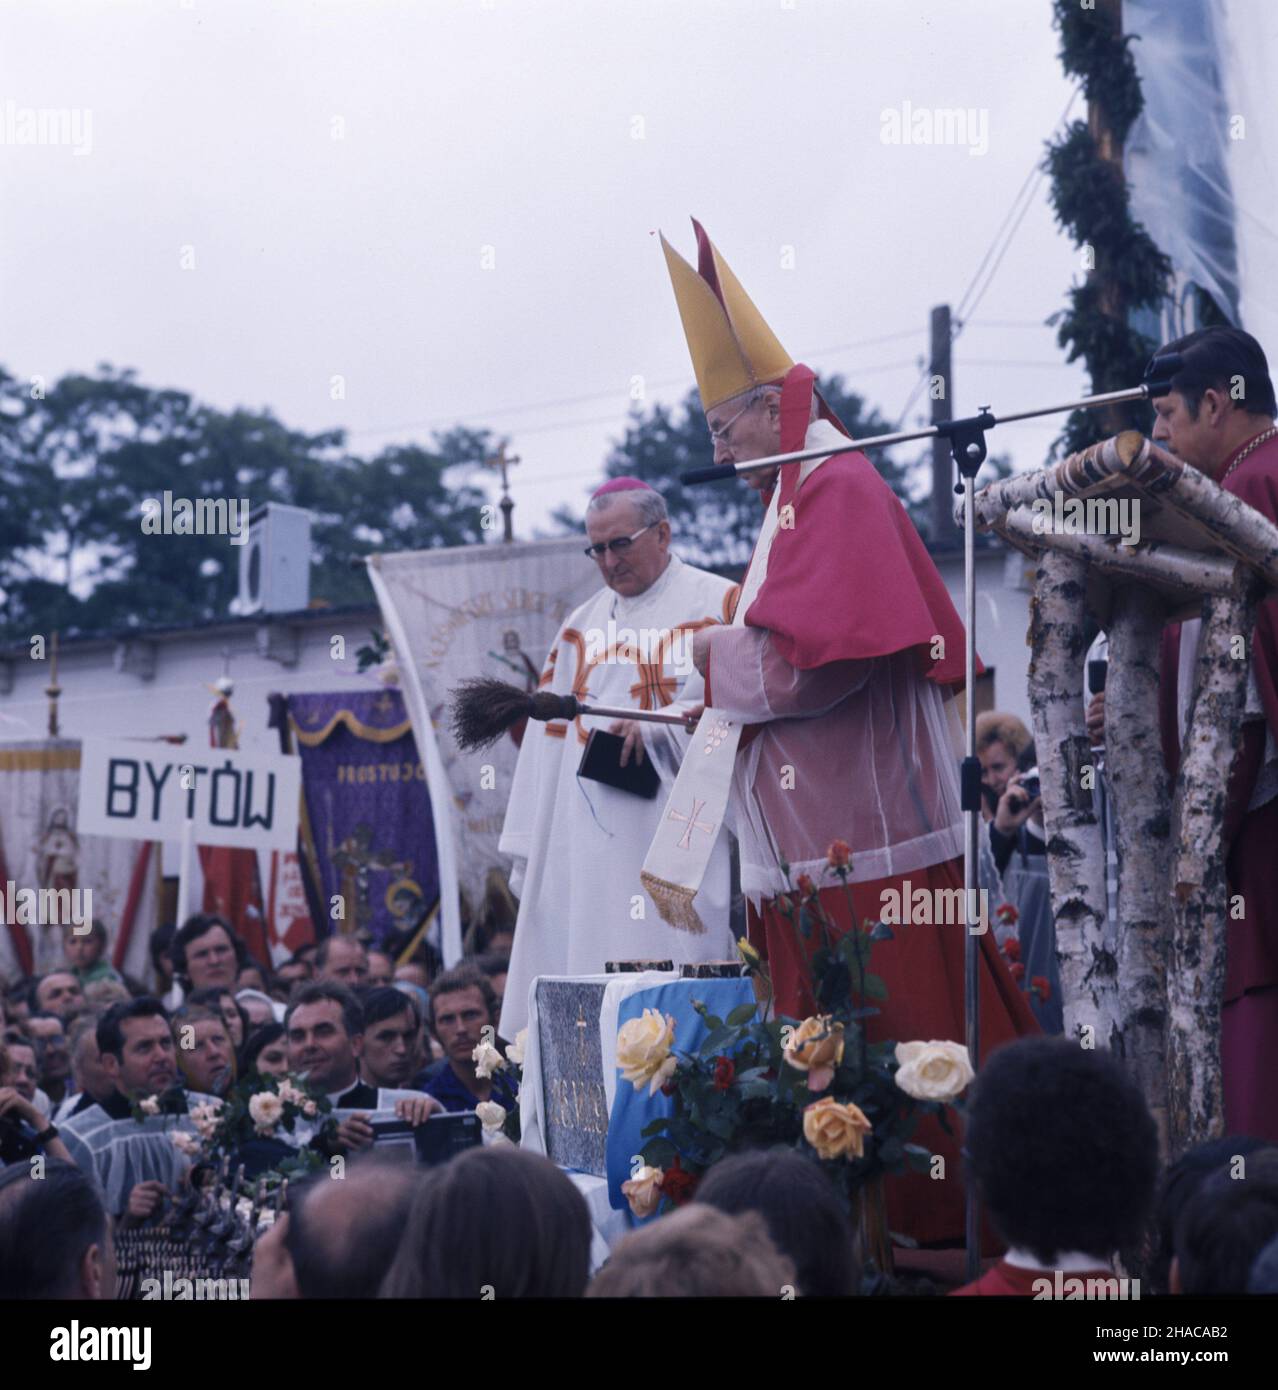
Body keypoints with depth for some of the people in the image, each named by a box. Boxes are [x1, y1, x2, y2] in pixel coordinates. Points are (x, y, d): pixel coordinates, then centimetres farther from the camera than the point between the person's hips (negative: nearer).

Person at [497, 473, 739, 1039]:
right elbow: (550, 733, 17)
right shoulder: (580, 626, 20)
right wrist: (527, 850, 11)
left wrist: (658, 728, -20)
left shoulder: (719, 605, 4)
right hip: (581, 850, 5)